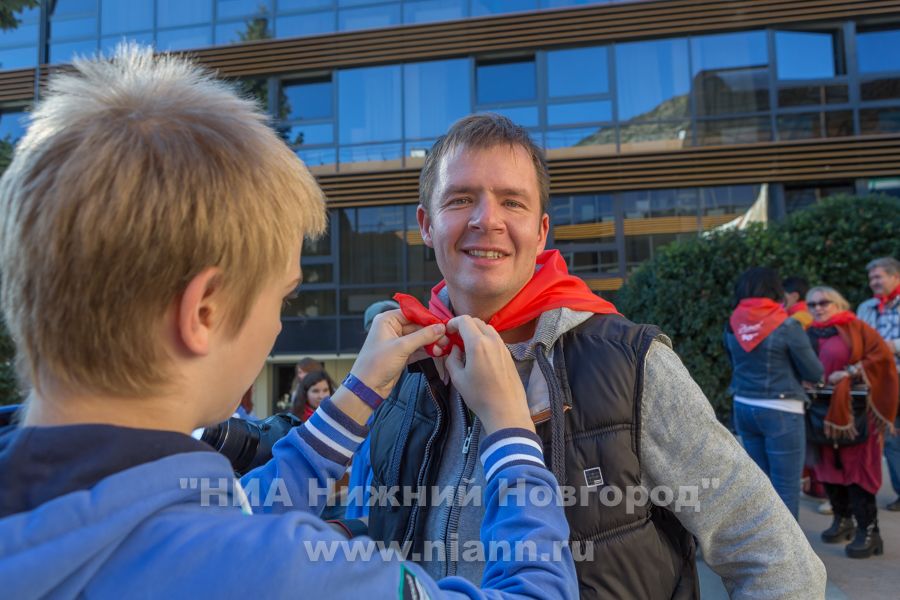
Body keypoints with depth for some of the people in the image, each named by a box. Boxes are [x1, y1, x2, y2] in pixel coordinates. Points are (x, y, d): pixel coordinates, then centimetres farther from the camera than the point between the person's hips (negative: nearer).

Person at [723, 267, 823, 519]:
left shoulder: (732, 325, 1)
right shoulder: (786, 326, -13)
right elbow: (815, 373, -5)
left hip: (743, 408, 6)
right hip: (781, 412, -6)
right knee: (786, 487, 4)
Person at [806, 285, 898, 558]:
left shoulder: (855, 327, -2)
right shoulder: (809, 335, 9)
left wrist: (850, 372, -17)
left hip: (854, 410, -4)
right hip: (823, 411, 4)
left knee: (856, 468, -5)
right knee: (829, 465, 9)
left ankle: (869, 531, 4)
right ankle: (842, 520, 25)